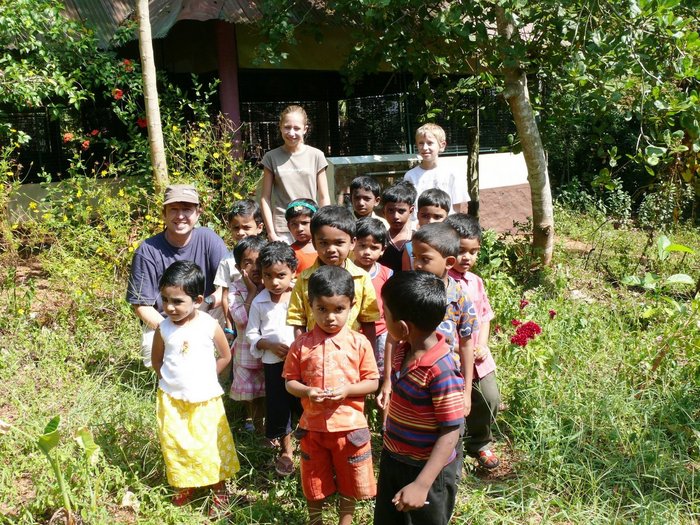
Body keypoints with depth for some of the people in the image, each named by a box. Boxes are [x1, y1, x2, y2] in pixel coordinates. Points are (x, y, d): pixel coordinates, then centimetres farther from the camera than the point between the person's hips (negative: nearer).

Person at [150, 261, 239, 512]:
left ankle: (219, 488, 28)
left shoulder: (210, 325, -15)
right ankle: (185, 484, 34)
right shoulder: (163, 328, -10)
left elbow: (225, 356, -1)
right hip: (171, 399, 2)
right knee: (175, 444, 13)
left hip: (205, 399, -2)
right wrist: (171, 379, -1)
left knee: (211, 445, 10)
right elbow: (156, 360, 7)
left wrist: (204, 378, -1)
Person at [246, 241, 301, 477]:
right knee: (277, 407, 9)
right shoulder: (259, 303, -2)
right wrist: (270, 345, -13)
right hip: (273, 363, 1)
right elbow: (252, 334, 2)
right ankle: (286, 450, 29)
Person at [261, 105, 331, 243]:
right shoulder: (272, 157, 3)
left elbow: (324, 198, 6)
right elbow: (265, 198, 4)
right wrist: (271, 233, -3)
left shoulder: (316, 155, 3)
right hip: (282, 231, 0)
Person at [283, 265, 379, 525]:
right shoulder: (301, 345, -6)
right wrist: (307, 392, -20)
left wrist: (346, 390, -20)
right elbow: (290, 381, 0)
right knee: (314, 482, 19)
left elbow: (372, 382, -4)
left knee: (348, 483, 17)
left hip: (349, 426, -1)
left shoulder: (359, 343, -8)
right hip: (313, 426, 1)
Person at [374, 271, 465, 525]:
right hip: (391, 459, 8)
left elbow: (451, 433, -25)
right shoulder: (402, 351, -6)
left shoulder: (441, 371, -30)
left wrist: (421, 485, -26)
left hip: (428, 471, -7)